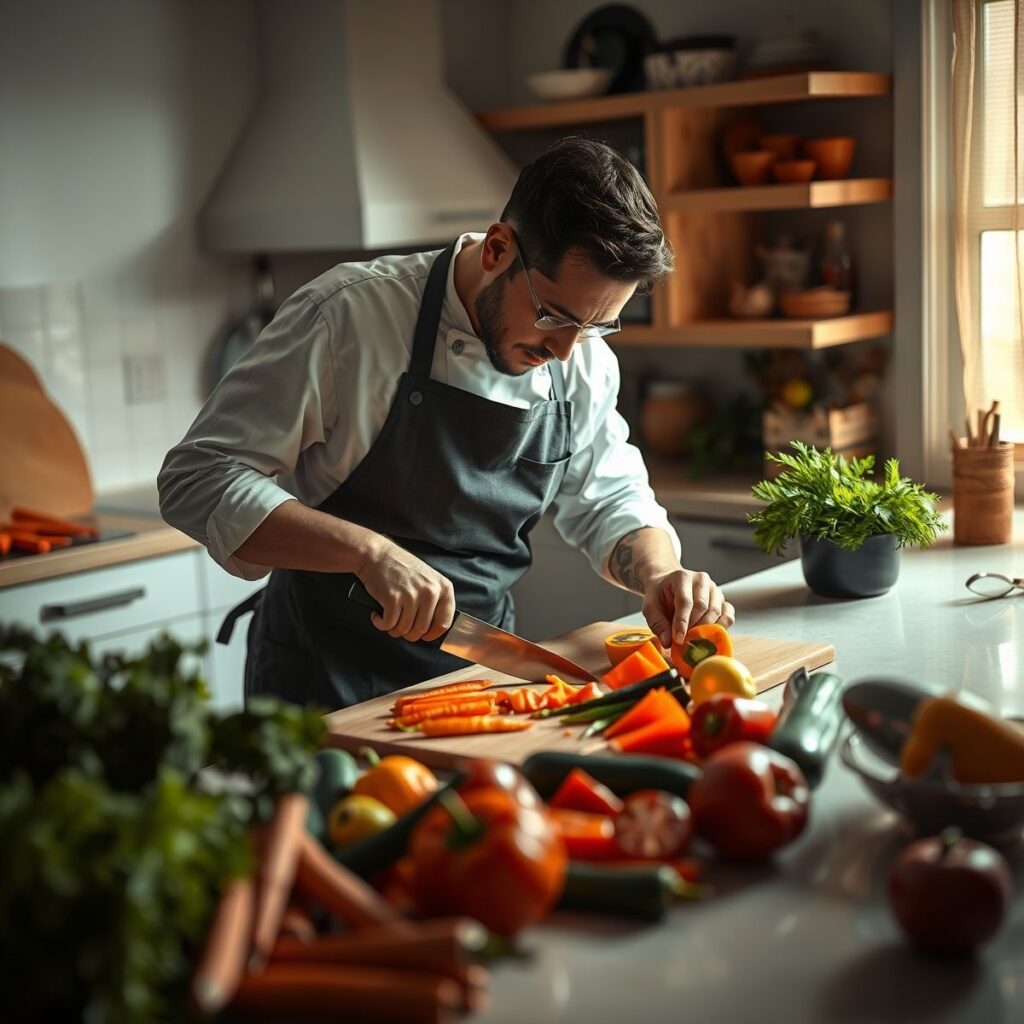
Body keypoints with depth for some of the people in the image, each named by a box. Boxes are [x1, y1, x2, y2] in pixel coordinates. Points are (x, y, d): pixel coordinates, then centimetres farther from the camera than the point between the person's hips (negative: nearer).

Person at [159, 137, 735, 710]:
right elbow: (198, 481, -16)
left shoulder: (586, 363, 3)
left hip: (482, 676, 4)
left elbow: (610, 502, 17)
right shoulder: (350, 315, -15)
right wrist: (369, 551, -28)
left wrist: (661, 574, -6)